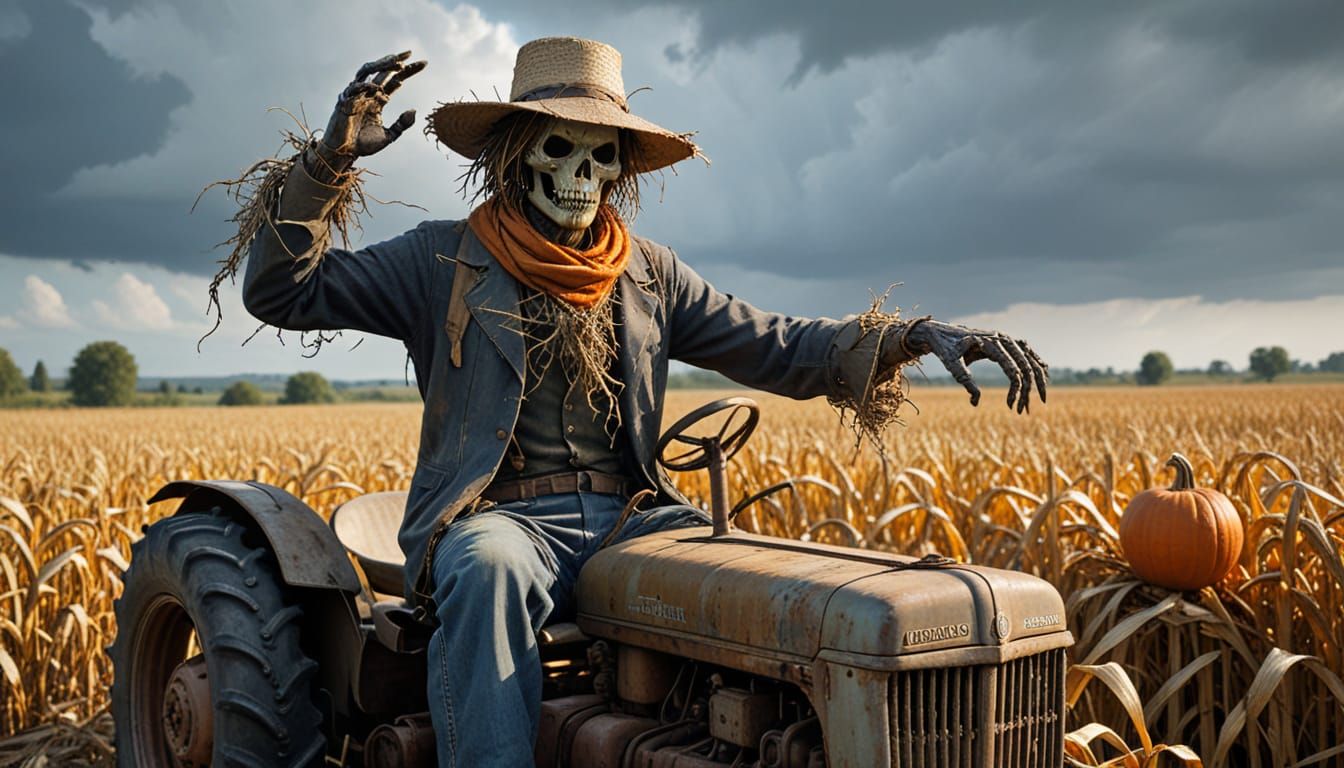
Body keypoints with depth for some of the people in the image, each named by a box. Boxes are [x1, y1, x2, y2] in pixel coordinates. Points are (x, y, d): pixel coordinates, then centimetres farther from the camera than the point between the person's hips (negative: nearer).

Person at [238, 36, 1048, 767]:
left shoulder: (647, 274, 13)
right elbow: (282, 291, 0)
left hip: (626, 519, 3)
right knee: (489, 570, -39)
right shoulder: (445, 261, 5)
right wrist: (331, 159, -15)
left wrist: (919, 332, -6)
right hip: (500, 519, -3)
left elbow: (779, 347, 9)